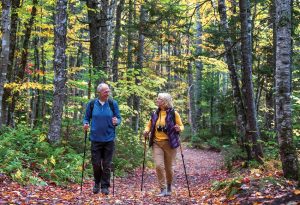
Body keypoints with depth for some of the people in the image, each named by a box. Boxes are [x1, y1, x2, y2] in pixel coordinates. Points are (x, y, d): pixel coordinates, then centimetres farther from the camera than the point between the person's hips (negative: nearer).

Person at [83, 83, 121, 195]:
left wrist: (116, 121, -18)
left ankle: (105, 186, 17)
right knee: (96, 163, 5)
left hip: (109, 139, 0)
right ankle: (97, 183, 28)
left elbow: (119, 118, 4)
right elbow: (86, 118, 9)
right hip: (95, 138, 0)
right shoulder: (91, 104, 0)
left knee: (107, 164, 5)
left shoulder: (113, 104, -1)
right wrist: (85, 124, -11)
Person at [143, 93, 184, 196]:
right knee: (159, 166, -12)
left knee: (169, 167, 7)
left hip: (170, 143, -2)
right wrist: (146, 131, -4)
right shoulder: (155, 114, 7)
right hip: (156, 143, 3)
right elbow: (149, 125, 17)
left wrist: (179, 128, -21)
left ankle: (169, 186, 34)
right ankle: (163, 189, 0)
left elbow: (181, 126, 1)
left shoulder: (174, 113, -4)